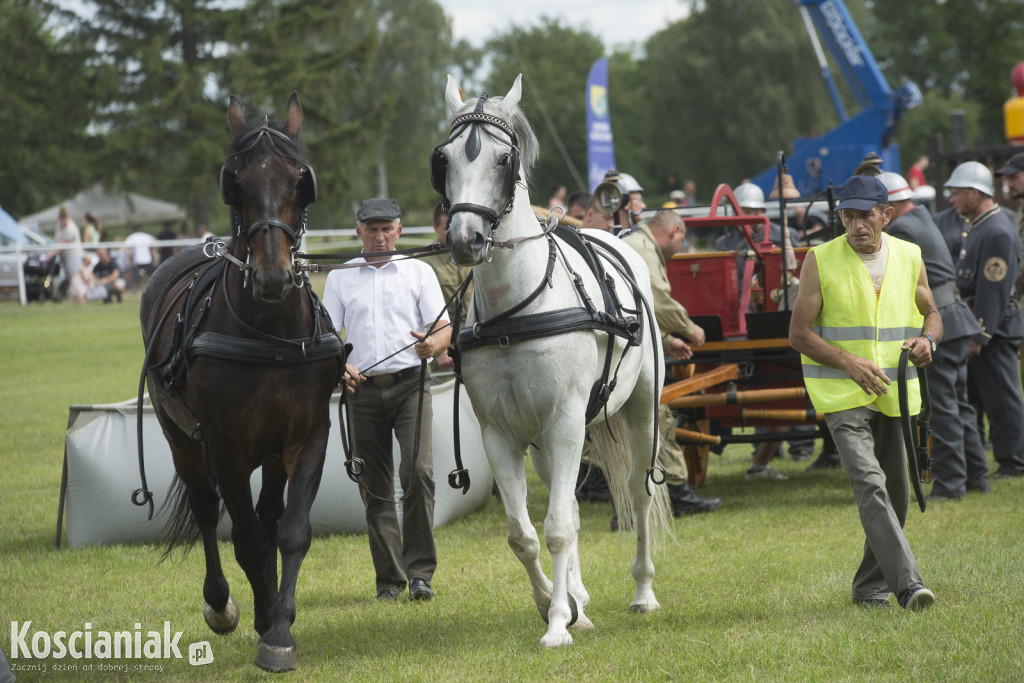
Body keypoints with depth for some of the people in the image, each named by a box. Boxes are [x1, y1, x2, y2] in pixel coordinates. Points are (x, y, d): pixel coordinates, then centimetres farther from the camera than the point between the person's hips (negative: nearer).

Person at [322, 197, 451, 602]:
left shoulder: (419, 272, 8)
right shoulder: (340, 278, 12)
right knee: (375, 488, 3)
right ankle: (389, 579, 11)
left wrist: (433, 345, -21)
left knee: (418, 471, -18)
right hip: (364, 389, 2)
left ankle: (419, 570, -11)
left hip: (410, 385, -2)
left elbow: (444, 329, 3)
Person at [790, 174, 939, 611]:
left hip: (896, 394, 5)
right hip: (843, 394, -5)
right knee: (870, 484, -21)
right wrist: (849, 362, -18)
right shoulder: (820, 261, -5)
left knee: (896, 494, 9)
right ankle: (907, 583, -29)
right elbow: (799, 333, -4)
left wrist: (927, 340, -7)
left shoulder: (909, 257, 6)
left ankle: (871, 587, 25)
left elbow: (931, 314, 18)